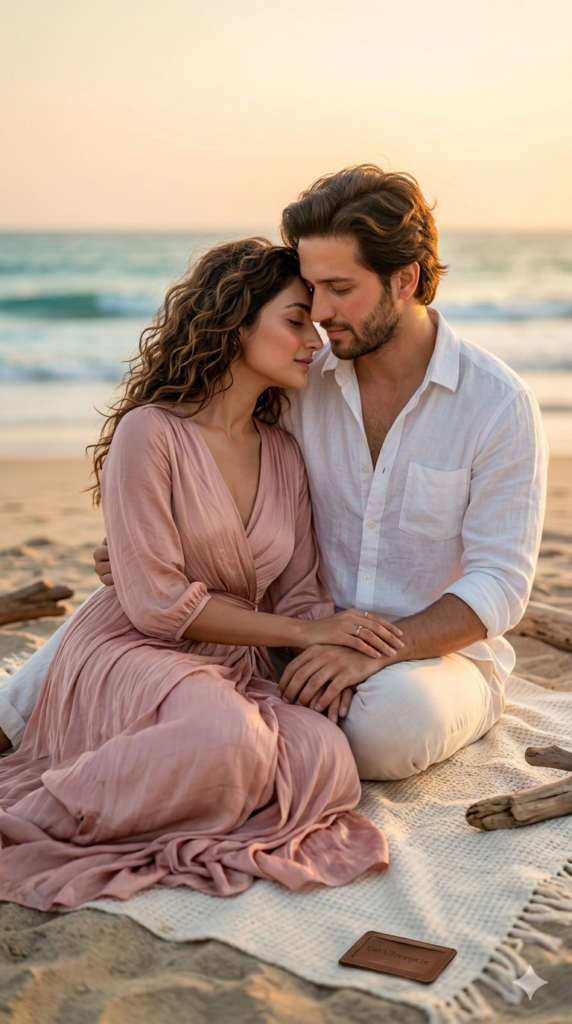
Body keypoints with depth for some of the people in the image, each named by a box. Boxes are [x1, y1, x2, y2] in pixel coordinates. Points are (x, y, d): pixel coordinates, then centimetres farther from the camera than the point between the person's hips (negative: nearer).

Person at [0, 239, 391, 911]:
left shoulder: (284, 455, 12)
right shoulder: (149, 432, -9)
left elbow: (300, 593, 11)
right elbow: (158, 603, -13)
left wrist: (334, 649, -12)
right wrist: (304, 631, -12)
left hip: (236, 673, 6)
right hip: (130, 657, -6)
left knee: (325, 756, -25)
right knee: (228, 735, -38)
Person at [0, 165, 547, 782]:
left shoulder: (500, 406, -13)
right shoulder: (304, 383, -2)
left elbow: (500, 585, -15)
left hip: (443, 655, -1)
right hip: (317, 641, 2)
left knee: (395, 715, -38)